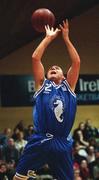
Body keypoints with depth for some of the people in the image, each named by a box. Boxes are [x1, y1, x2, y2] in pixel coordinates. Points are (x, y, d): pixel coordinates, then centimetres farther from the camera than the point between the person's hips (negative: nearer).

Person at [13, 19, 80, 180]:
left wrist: (66, 38, 8)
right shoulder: (42, 85, 13)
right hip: (40, 141, -1)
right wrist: (49, 38, 10)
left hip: (63, 143, 1)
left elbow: (76, 62, 6)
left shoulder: (68, 87, 14)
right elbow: (35, 58, 6)